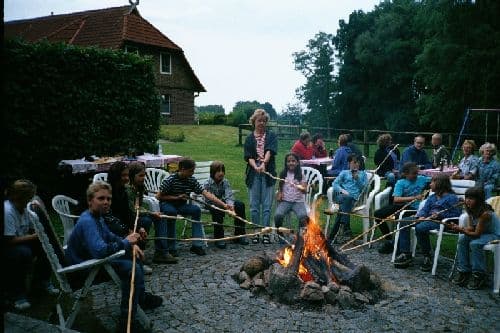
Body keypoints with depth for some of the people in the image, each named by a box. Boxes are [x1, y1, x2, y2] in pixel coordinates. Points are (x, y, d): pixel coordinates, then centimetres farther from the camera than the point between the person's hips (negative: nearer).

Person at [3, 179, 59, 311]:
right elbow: (10, 240, -28)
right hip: (6, 247, -8)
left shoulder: (25, 208, -2)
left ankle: (41, 283, 9)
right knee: (23, 253, -34)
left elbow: (32, 230, 5)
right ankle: (15, 293, -14)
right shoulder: (7, 211, -27)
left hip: (21, 242, 8)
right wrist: (35, 236, -24)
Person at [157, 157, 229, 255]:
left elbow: (206, 193, -14)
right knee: (171, 212, -36)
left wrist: (224, 205, -23)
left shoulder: (192, 180, -7)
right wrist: (177, 197, -20)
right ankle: (171, 248, -24)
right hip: (167, 204, -4)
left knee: (196, 209, -22)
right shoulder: (170, 180, -19)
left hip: (181, 205, 4)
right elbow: (159, 196, -14)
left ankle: (196, 245, -17)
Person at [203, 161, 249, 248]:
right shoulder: (207, 184, -16)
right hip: (211, 204, -5)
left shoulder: (225, 182, -5)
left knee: (240, 205, -16)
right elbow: (209, 199, -22)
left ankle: (239, 235, -10)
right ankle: (218, 238, -28)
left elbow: (229, 196, -16)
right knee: (218, 210, -39)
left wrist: (230, 204, -40)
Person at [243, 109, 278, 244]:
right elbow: (248, 156, 1)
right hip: (253, 173, 1)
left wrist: (264, 164, -26)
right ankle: (256, 233, 14)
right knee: (254, 205, 4)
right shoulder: (249, 139, 11)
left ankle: (266, 233, 6)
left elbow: (270, 151, -8)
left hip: (268, 173, -1)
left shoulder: (271, 136, 9)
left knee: (267, 205, -1)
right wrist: (255, 167, -19)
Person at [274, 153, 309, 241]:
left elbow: (305, 190, -8)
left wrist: (299, 188, -30)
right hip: (285, 201, 2)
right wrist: (279, 194, -1)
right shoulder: (283, 174, 10)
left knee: (303, 216, -32)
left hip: (298, 201, -1)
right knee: (278, 215, -29)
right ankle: (280, 236, -6)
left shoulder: (301, 175, 3)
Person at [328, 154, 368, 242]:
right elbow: (335, 183, 12)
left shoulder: (363, 174, 30)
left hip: (354, 198, 0)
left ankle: (333, 234, -40)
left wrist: (357, 179, 2)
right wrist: (342, 190, -7)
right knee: (347, 197, -39)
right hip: (341, 196, 0)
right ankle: (346, 227, -47)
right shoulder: (344, 173, 28)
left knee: (342, 208, -34)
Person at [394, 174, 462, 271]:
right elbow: (424, 209, 14)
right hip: (427, 219, 9)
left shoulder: (452, 197, -2)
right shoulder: (432, 197, 23)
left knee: (420, 228, -35)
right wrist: (421, 216, -8)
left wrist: (440, 215, -17)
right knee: (404, 222, -8)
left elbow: (456, 214, -10)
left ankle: (427, 258, -19)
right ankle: (405, 254, -10)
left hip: (441, 221, -8)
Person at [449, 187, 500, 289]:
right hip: (482, 233, 8)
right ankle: (463, 271, -6)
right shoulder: (471, 210, -6)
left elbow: (477, 234, -28)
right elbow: (471, 227, -6)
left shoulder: (485, 213, -30)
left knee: (475, 244, -30)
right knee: (462, 239, -13)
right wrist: (459, 228, -25)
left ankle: (479, 275, -14)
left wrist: (461, 230, -38)